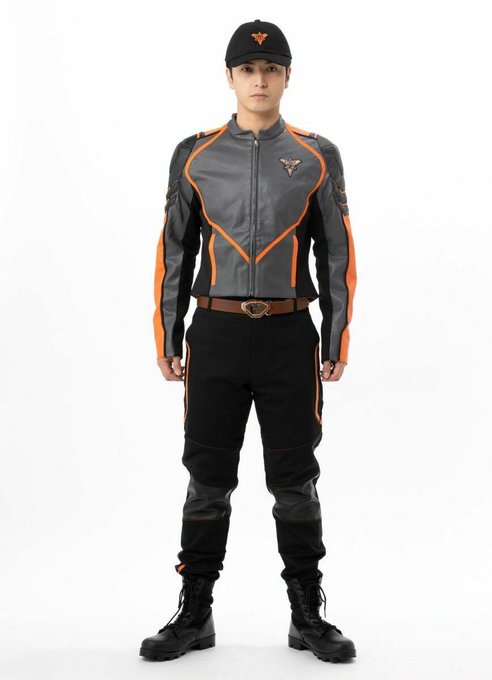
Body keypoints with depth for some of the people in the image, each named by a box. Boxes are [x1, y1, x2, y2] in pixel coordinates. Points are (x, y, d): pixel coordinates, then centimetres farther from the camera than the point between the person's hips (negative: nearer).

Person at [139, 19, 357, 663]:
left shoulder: (318, 157, 4)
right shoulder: (195, 155, 5)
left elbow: (338, 255, 4)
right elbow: (174, 252, 6)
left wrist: (337, 339, -1)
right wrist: (167, 338, 2)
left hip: (290, 337, 0)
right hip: (216, 336, 1)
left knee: (295, 481, 5)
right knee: (208, 480, 5)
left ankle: (308, 616, 17)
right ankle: (195, 615, 17)